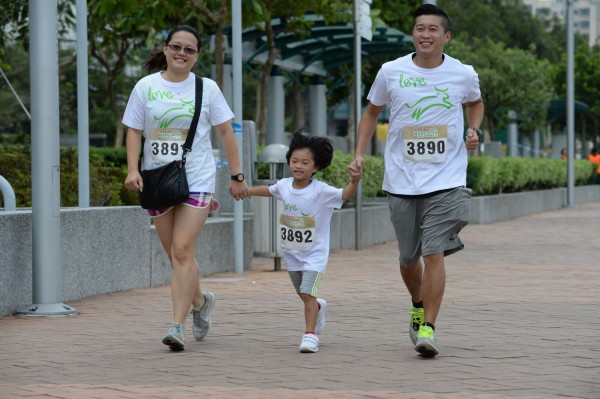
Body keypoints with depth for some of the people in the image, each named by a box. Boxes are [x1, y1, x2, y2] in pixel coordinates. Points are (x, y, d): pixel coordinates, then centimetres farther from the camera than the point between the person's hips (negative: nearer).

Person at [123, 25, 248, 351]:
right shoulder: (146, 87, 4)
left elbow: (225, 131, 7)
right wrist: (133, 170, -8)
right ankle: (200, 301, 37)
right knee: (175, 255, 9)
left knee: (182, 250, -15)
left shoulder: (207, 88, 3)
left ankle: (178, 325, -15)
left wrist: (237, 176, 5)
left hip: (197, 180, -2)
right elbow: (134, 131, 5)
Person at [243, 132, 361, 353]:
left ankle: (310, 334, -12)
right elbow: (269, 190, 19)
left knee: (307, 292, -19)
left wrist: (354, 182, -55)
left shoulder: (321, 191, -20)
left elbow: (344, 195, -35)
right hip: (291, 252, 6)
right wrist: (245, 191, 29)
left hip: (314, 253, -6)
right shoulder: (284, 185, -4)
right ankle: (318, 308, 52)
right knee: (304, 295, 20)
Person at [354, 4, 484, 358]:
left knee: (434, 253, -13)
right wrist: (360, 153, 4)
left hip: (446, 180, -2)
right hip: (401, 181, 2)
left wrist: (475, 130, 4)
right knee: (408, 257, 11)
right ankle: (418, 306, 40)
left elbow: (475, 103, 23)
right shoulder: (391, 72, -1)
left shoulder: (464, 74, 0)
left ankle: (428, 329, -8)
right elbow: (372, 112, 14)